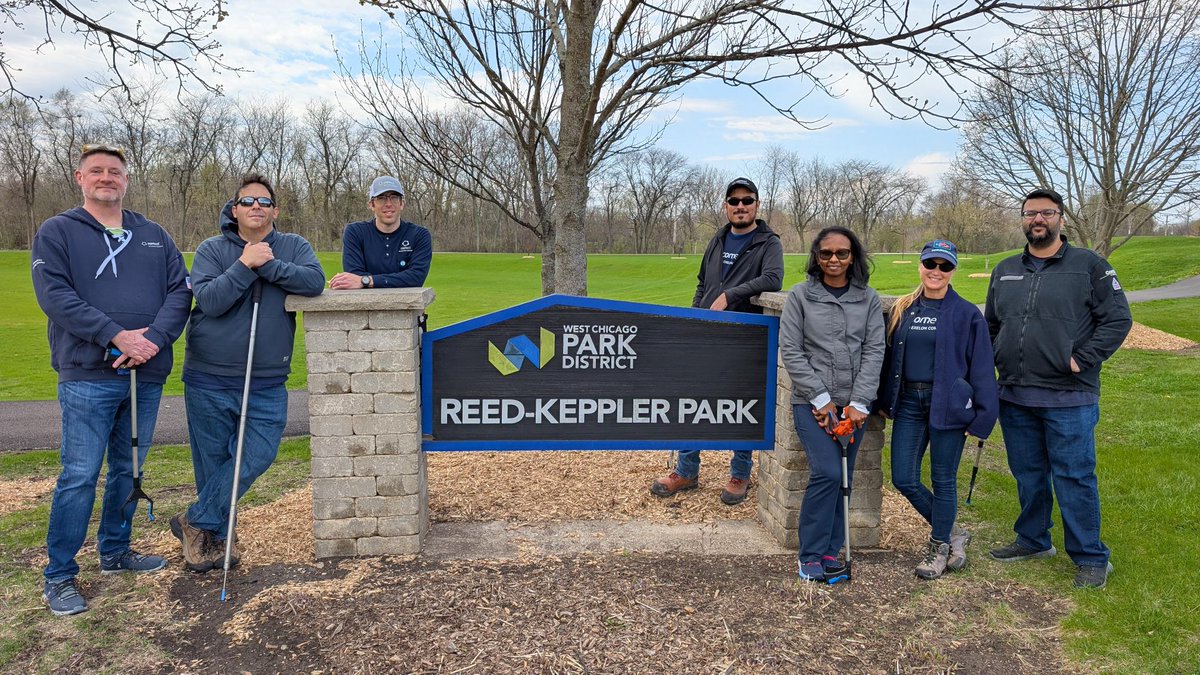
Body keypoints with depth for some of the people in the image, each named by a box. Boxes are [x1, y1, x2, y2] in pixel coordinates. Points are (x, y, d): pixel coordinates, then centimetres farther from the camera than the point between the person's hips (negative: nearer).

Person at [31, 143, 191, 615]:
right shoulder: (56, 232, 3)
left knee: (129, 470, 14)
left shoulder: (153, 235, 14)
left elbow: (180, 291, 5)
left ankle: (115, 552, 30)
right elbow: (55, 296, -10)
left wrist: (152, 339, -12)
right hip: (87, 377, -4)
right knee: (79, 476, -2)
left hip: (147, 376, 4)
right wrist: (116, 335, -20)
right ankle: (59, 576, 10)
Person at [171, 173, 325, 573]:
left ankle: (197, 521, 9)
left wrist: (268, 265, -20)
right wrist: (245, 265, -19)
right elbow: (209, 300, -12)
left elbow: (314, 281, -14)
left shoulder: (292, 246, 5)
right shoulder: (212, 249, 2)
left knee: (258, 455, -9)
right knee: (212, 463, 8)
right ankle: (218, 536, 25)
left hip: (268, 383, 1)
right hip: (209, 379, 0)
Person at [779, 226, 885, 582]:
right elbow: (790, 351, -4)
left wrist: (859, 403, -7)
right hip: (811, 402, -3)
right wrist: (820, 398, -9)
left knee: (843, 479, 7)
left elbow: (874, 351, 2)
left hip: (852, 404, 3)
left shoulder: (869, 299, 7)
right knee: (826, 473, -14)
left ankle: (831, 550, 20)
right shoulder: (800, 296, 0)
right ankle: (811, 556, -2)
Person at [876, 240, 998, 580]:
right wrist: (884, 401, 12)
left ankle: (940, 546, 25)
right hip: (909, 402, 4)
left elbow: (982, 368, -5)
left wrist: (981, 417, -10)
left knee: (943, 480, 6)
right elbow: (889, 357, 14)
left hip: (947, 404, -4)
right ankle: (952, 532, 26)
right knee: (904, 479, 4)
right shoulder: (902, 309, 7)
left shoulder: (967, 314, -5)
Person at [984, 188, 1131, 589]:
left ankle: (1091, 558, 12)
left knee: (1074, 479, -1)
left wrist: (1082, 360, -12)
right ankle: (1033, 541, 31)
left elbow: (1118, 319, -5)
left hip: (1069, 400, -5)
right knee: (1028, 476, 16)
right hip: (1015, 398, 5)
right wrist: (998, 360, 7)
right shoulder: (1005, 271, 13)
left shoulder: (1089, 266, -2)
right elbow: (991, 324, 21)